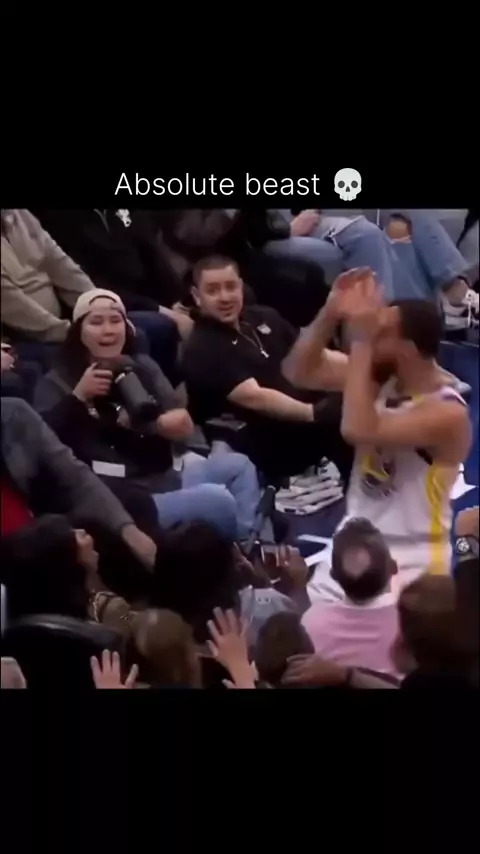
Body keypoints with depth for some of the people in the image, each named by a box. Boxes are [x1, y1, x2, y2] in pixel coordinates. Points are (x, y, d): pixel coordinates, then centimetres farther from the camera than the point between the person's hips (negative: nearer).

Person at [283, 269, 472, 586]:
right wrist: (332, 313, -13)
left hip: (410, 560, -7)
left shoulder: (448, 413, -23)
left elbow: (358, 431, -35)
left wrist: (362, 340, -32)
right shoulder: (382, 378, -1)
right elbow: (299, 371, 2)